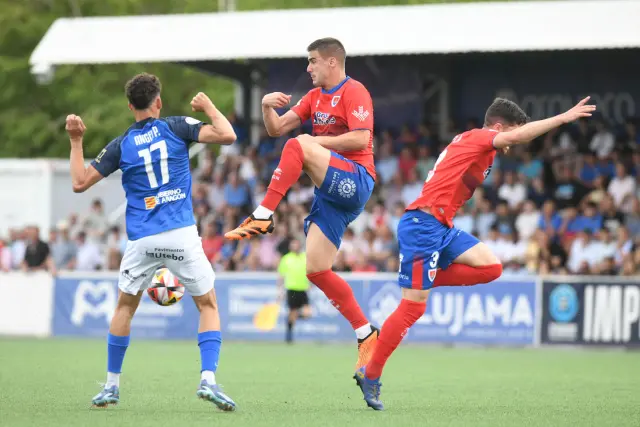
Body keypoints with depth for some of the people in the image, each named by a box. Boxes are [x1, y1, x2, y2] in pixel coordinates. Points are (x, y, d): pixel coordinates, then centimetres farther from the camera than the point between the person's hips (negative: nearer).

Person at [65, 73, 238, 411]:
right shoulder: (176, 127, 2)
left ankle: (111, 386, 22)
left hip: (141, 240, 2)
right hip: (182, 236, -2)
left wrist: (75, 141, 17)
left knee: (125, 306, 21)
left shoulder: (121, 145, 7)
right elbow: (226, 135, -8)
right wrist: (207, 106, 9)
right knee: (208, 305, 10)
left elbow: (79, 183, 7)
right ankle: (208, 380, -8)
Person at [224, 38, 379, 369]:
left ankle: (261, 218, -28)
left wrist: (316, 142, -14)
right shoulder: (315, 96, 20)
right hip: (333, 191, 9)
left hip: (355, 183, -9)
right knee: (316, 270, 1)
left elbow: (361, 139, -18)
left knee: (298, 147, -29)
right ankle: (366, 336, 7)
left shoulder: (353, 92, -5)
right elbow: (276, 129, 17)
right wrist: (267, 106, -2)